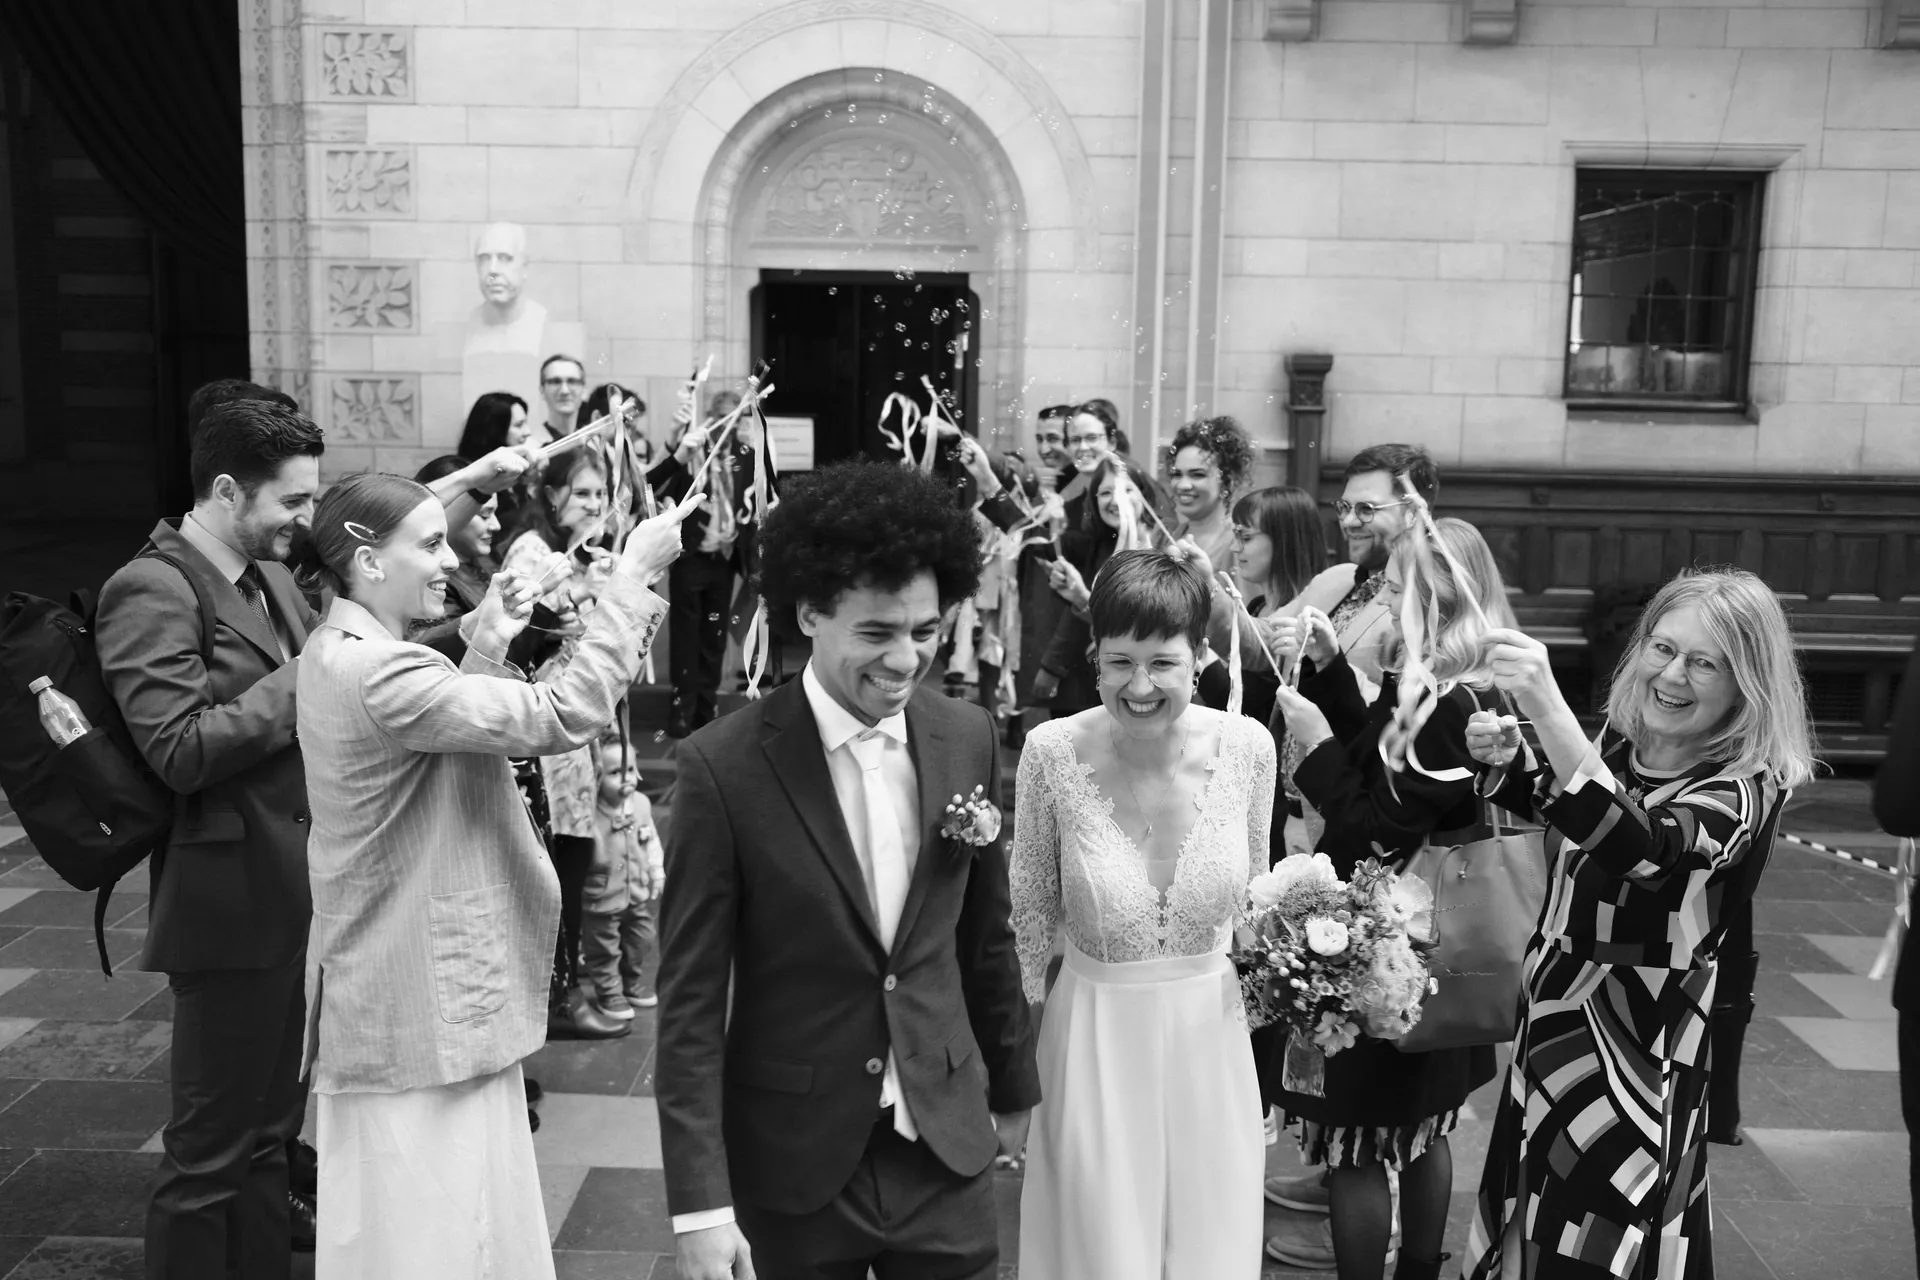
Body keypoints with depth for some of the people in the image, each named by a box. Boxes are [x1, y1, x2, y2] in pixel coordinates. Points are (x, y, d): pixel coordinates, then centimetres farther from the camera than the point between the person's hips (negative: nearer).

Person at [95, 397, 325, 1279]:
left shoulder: (271, 580, 10)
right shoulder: (151, 591, -15)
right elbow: (182, 750, -22)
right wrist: (305, 679, -18)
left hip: (295, 894, 8)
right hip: (232, 903, -8)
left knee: (269, 1131, 20)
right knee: (209, 1150, 6)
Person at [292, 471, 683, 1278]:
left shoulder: (344, 655, 7)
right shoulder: (375, 674, -25)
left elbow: (450, 728, 14)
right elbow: (558, 718, -30)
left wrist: (485, 652, 1)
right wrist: (631, 573, -25)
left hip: (411, 985, 10)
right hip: (422, 1000, -10)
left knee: (420, 1215, 22)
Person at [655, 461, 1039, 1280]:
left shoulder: (967, 739, -4)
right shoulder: (723, 766, -16)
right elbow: (691, 998, -13)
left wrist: (1012, 1089, 16)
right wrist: (701, 1204, -14)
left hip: (944, 1151, 3)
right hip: (792, 1160, -3)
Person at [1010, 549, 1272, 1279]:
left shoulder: (1247, 746, -11)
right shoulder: (1053, 752, -16)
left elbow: (1252, 899, 7)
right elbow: (1032, 913, -3)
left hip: (1212, 1037, 2)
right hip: (1094, 1042, -2)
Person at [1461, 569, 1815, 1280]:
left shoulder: (1747, 787, -19)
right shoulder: (1622, 741, 1)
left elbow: (1639, 846, -39)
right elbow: (1558, 799, 23)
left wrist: (1545, 703, -49)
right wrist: (1508, 760, 0)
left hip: (1635, 1045, -6)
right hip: (1554, 1008, 7)